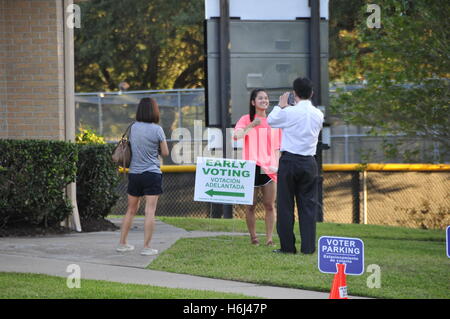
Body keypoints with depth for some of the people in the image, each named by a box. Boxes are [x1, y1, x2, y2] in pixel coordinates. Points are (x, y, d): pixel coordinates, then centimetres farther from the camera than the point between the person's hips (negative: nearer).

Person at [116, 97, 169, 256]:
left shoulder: (133, 127, 3)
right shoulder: (157, 130, -10)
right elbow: (165, 152, -2)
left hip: (134, 174, 5)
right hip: (152, 174, -5)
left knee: (131, 210, 16)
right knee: (150, 211, -4)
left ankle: (122, 243, 21)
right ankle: (146, 247, -6)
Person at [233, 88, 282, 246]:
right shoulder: (246, 119, 6)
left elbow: (277, 147, 13)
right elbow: (237, 136, -12)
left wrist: (276, 165, 0)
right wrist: (252, 125, -20)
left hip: (269, 168, 2)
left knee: (270, 205, -2)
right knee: (251, 205, 2)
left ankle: (269, 238, 1)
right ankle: (253, 237, 11)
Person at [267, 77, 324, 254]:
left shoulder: (289, 112, -11)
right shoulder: (318, 114, 4)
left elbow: (270, 120, 5)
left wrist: (280, 105, 22)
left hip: (289, 160, -4)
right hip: (309, 162, 4)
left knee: (285, 204, 4)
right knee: (308, 204, 6)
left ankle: (287, 246, 4)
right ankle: (308, 246, 1)